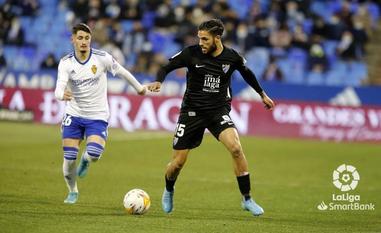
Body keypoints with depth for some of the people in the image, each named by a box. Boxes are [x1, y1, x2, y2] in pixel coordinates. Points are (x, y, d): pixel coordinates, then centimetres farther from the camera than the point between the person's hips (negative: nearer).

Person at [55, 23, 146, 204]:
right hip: (74, 115, 1)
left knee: (94, 154, -21)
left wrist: (139, 87, 19)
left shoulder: (102, 58, -12)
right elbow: (59, 89, -23)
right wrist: (62, 95, -47)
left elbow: (121, 72, 5)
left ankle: (86, 160, 19)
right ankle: (72, 192, 24)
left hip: (98, 116, -1)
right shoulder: (66, 63, -10)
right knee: (69, 159, -4)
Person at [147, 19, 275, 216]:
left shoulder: (232, 57, -5)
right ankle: (168, 191, 36)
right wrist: (158, 81, -25)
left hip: (219, 110, 0)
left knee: (235, 147, -25)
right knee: (178, 163, 1)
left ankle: (247, 199, -12)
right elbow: (166, 67, -3)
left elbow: (247, 73, 15)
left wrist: (262, 94, 28)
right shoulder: (192, 53, -10)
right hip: (192, 111, 0)